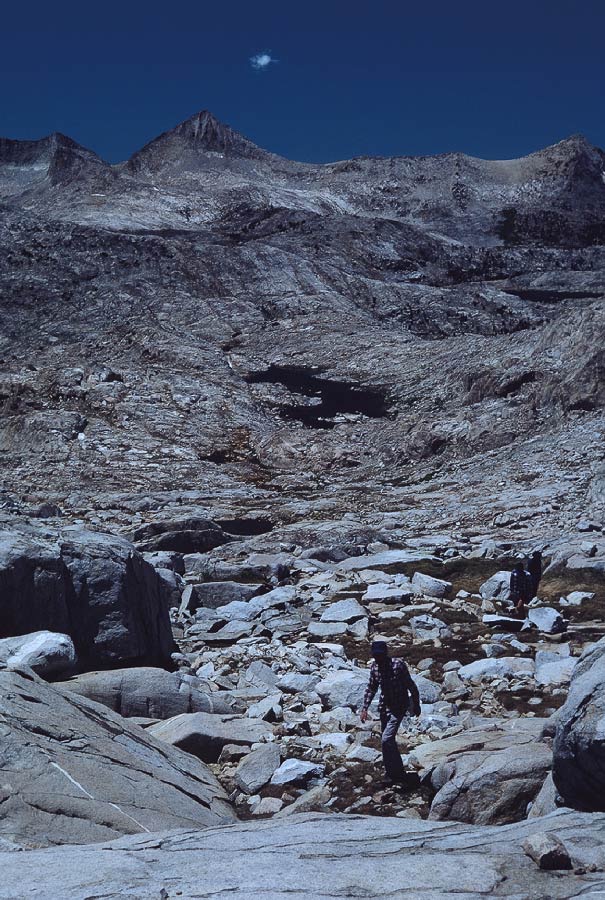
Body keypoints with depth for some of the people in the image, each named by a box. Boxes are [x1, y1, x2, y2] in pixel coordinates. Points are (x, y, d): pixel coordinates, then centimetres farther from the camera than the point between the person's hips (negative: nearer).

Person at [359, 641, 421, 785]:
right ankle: (397, 773, 27)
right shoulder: (374, 667, -2)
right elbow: (371, 688, 11)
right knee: (389, 741, 12)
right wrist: (364, 708, 4)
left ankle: (396, 774, -6)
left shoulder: (398, 665, -19)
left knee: (387, 738, -17)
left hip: (399, 706, -6)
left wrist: (416, 705, -3)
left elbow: (411, 686, -10)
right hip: (384, 706, 6)